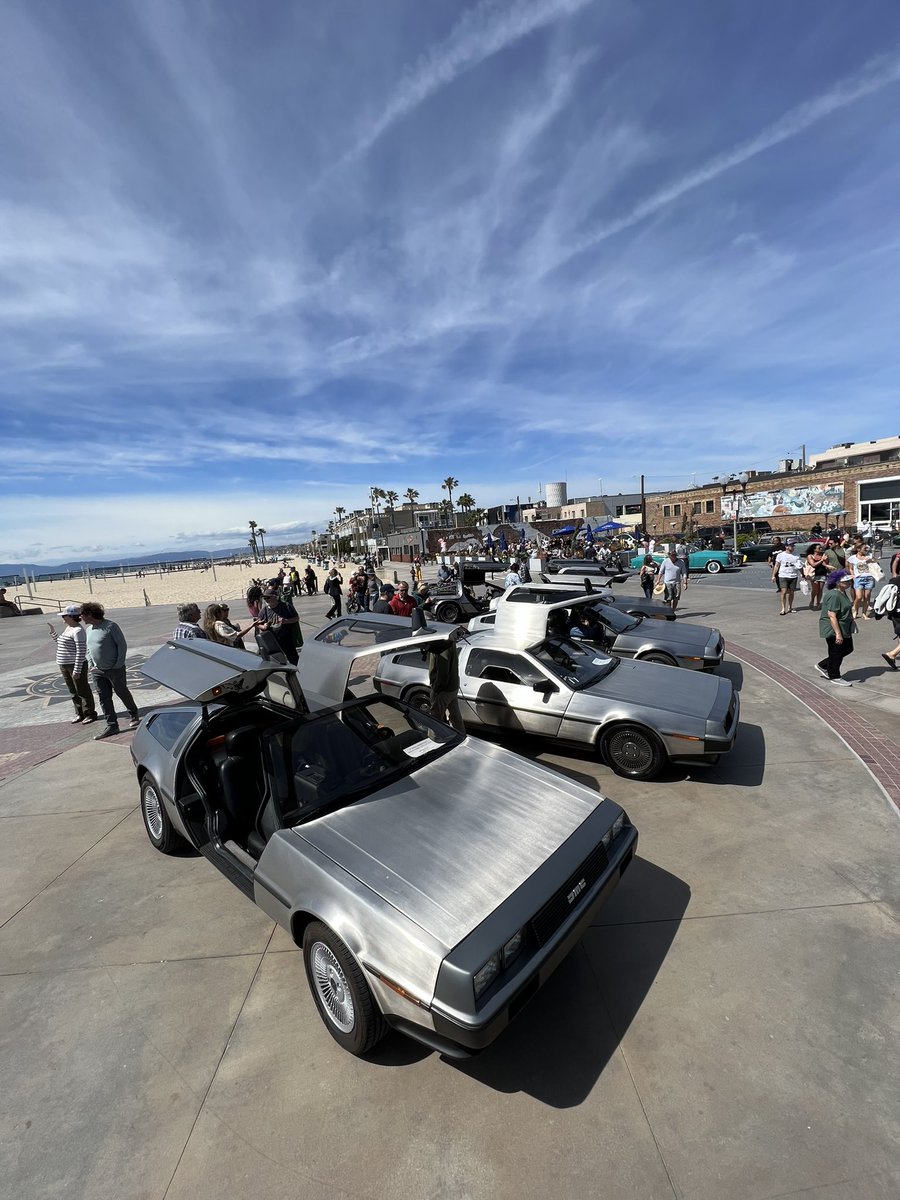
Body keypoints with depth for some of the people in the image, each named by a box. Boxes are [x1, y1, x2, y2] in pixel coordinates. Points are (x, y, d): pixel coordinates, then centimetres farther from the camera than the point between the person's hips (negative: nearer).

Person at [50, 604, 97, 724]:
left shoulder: (78, 630, -18)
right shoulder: (68, 628, 11)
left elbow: (81, 652, -22)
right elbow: (60, 643, 25)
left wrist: (77, 670, -24)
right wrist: (52, 632, 16)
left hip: (76, 665, -9)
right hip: (64, 666, 9)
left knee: (82, 691, 2)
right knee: (73, 692, 15)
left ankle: (90, 713, 14)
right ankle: (80, 714, 26)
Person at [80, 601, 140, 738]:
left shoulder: (110, 626, -13)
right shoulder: (89, 629, 8)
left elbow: (122, 645, -14)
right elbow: (88, 649, 19)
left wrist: (118, 665, -16)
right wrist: (90, 665, 6)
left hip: (115, 669, -7)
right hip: (98, 672, 7)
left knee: (123, 693, 6)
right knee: (104, 699, 6)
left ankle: (134, 716, 27)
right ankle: (112, 726, 13)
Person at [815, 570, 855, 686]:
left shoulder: (842, 592, 8)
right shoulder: (834, 595, -24)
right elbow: (832, 615, -27)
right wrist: (838, 633, -28)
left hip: (844, 629, 11)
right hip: (833, 629, -11)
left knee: (848, 649, 18)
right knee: (836, 653, 3)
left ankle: (822, 666, 28)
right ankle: (834, 677, 19)